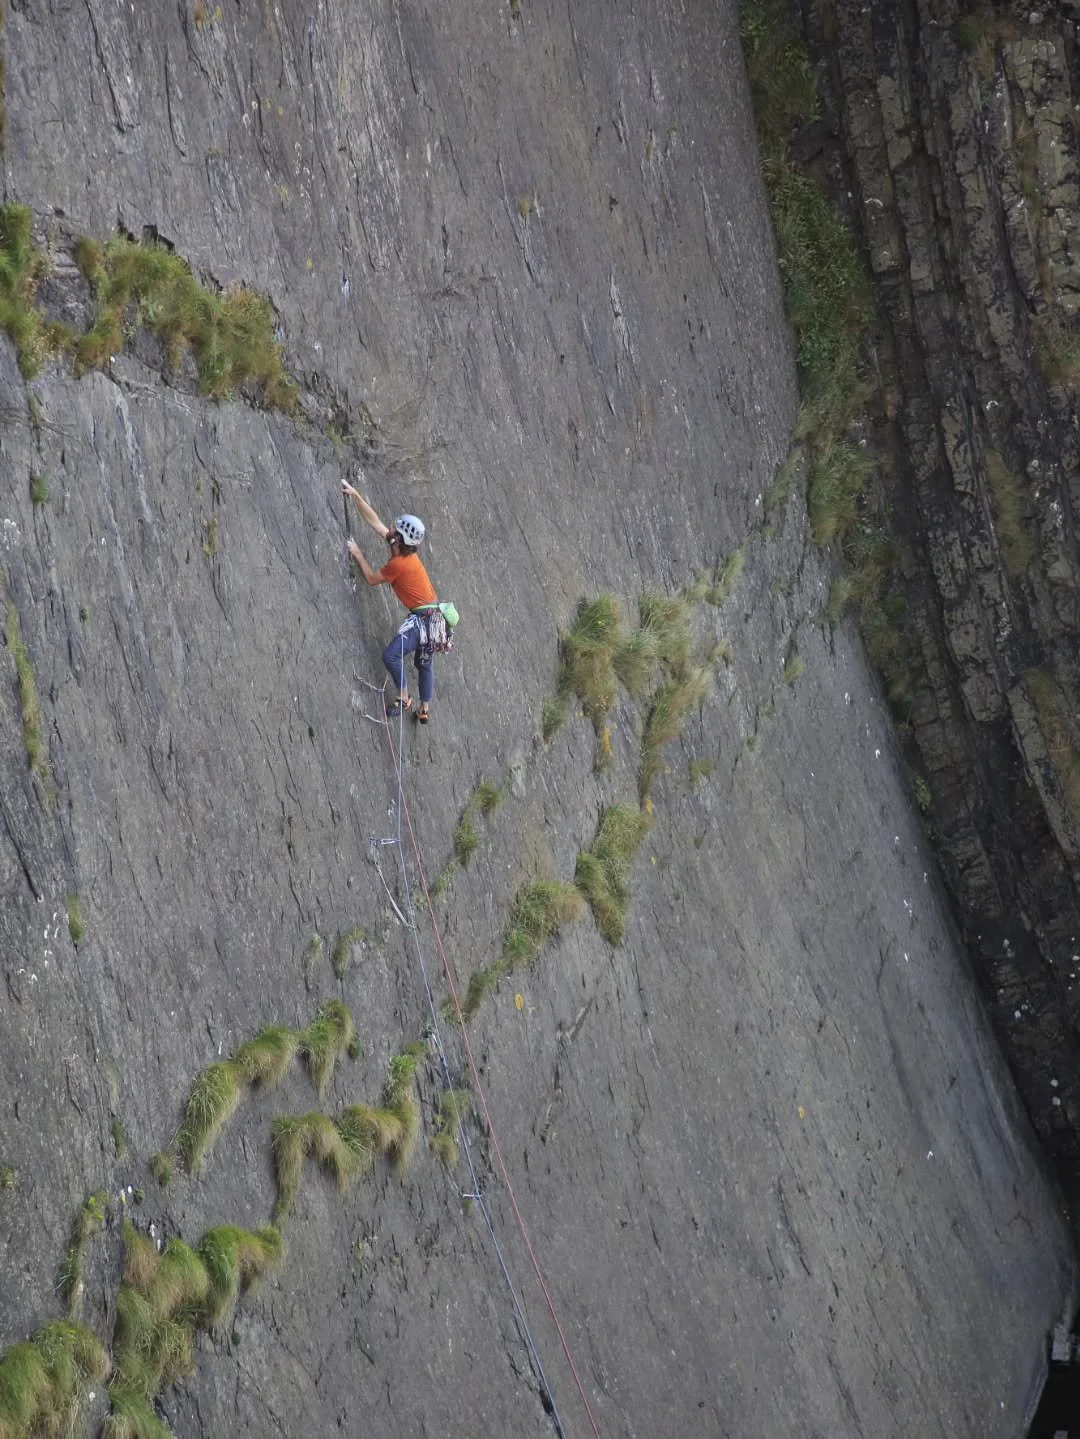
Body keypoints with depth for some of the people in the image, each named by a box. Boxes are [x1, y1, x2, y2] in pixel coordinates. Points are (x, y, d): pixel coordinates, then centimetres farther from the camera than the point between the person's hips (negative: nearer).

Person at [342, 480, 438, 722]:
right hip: (432, 615, 10)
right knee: (425, 663, 20)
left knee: (391, 655, -15)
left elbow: (372, 578, -6)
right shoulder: (405, 552, 3)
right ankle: (425, 709, 29)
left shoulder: (398, 564, -23)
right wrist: (355, 495, 9)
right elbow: (374, 521, 10)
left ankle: (404, 699, -5)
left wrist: (358, 555, 3)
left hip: (424, 618, -10)